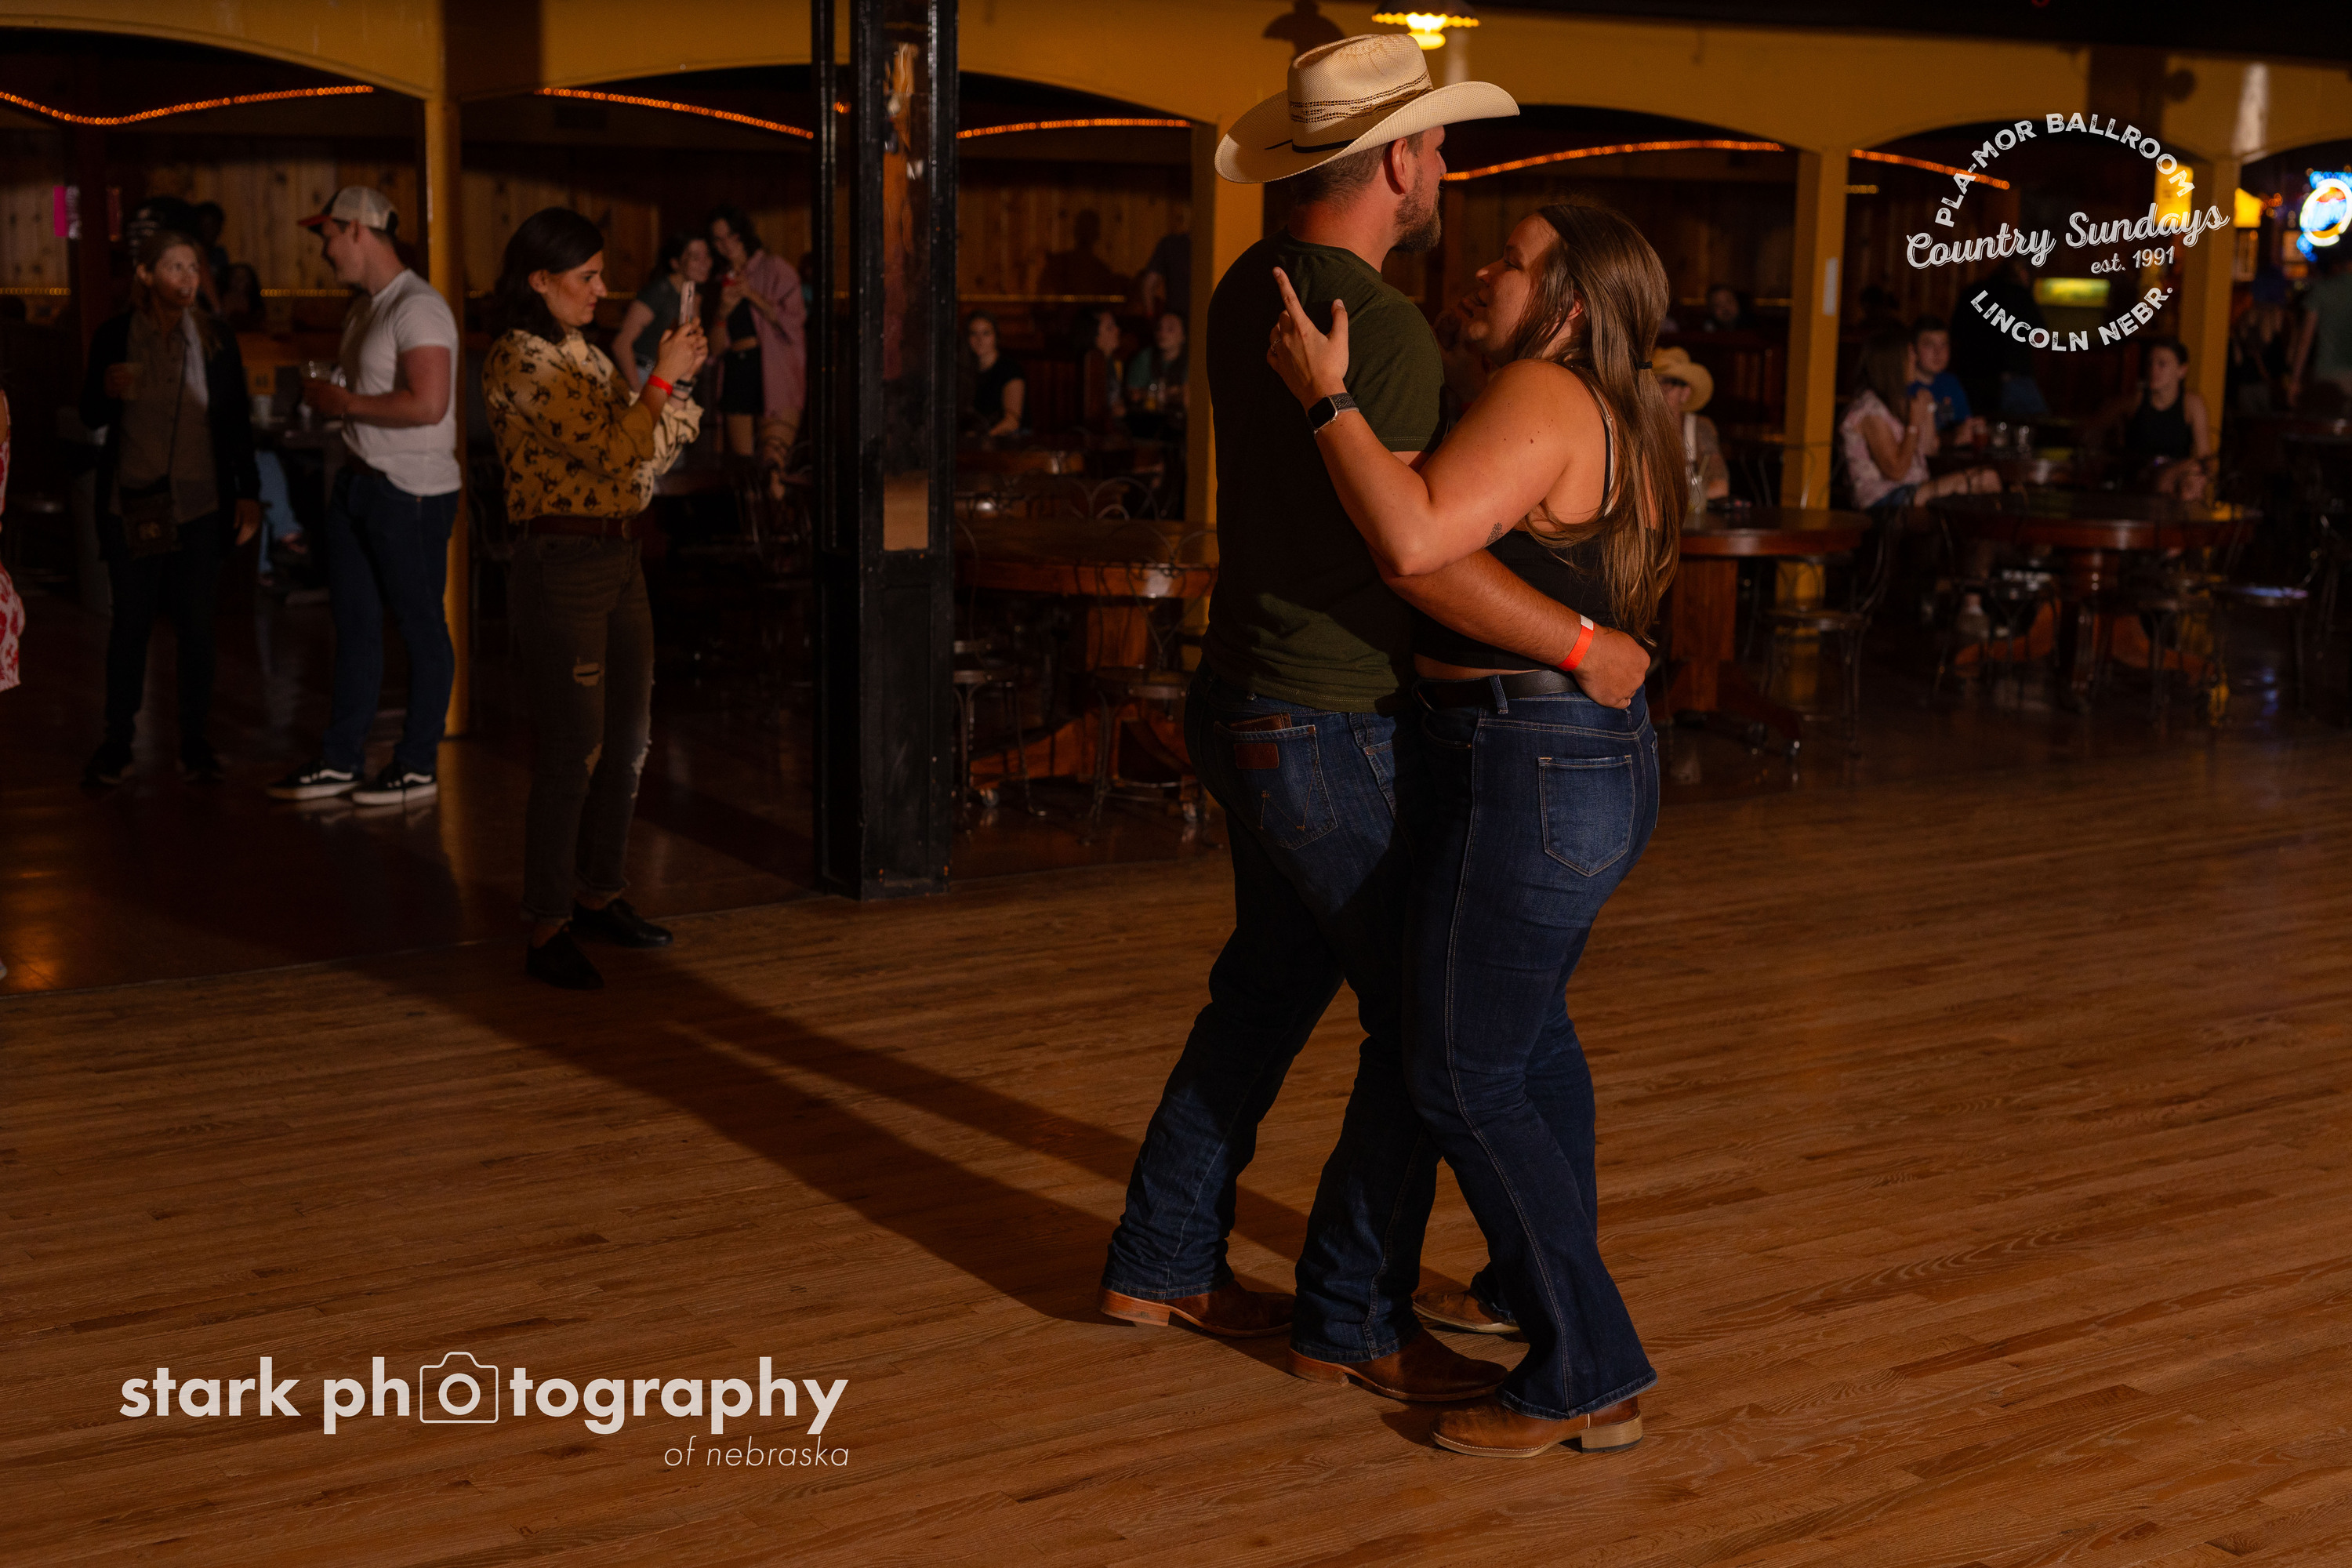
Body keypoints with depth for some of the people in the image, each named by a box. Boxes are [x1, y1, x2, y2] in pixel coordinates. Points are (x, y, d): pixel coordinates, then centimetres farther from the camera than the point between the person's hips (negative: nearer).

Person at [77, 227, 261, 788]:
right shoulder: (113, 336, 1)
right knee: (130, 620, 2)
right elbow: (91, 417, 6)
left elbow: (239, 422, 6)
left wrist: (248, 492, 1)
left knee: (197, 622, 2)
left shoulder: (215, 338, 3)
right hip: (132, 500, 0)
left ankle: (194, 739, 12)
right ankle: (118, 739, 11)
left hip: (200, 500, 1)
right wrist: (108, 390, -15)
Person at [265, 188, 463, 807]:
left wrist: (346, 403, -17)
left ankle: (419, 767, 11)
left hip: (412, 493, -10)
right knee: (354, 623, 14)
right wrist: (322, 396, 6)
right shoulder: (363, 308, 13)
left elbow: (427, 403, -27)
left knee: (421, 627, 2)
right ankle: (341, 760, 23)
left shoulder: (417, 308, -17)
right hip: (359, 482, 10)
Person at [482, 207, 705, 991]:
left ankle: (600, 895, 27)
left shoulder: (583, 353, 14)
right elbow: (609, 450, -21)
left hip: (620, 559, 9)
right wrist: (663, 378, -11)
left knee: (627, 740, 14)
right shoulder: (518, 361, -13)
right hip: (561, 566, -9)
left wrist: (676, 378, 3)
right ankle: (549, 931, 1)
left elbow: (647, 455, 16)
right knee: (572, 751, -7)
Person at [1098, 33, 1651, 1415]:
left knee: (1270, 985, 20)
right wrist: (1584, 646, -19)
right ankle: (1354, 1317, 12)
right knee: (1424, 1019, 1)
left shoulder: (1253, 288, 8)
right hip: (1328, 730, -10)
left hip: (1250, 702, 10)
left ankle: (1165, 1263, 30)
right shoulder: (1383, 327, -20)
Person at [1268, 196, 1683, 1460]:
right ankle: (1541, 1279, 45)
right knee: (1530, 1027, 26)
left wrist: (1326, 397, -20)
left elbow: (1412, 537, -30)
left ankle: (1589, 1376, 3)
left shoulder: (1541, 398, -17)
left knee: (1465, 1080, -3)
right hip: (1602, 757, 10)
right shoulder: (1623, 421, 13)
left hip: (1528, 777, -10)